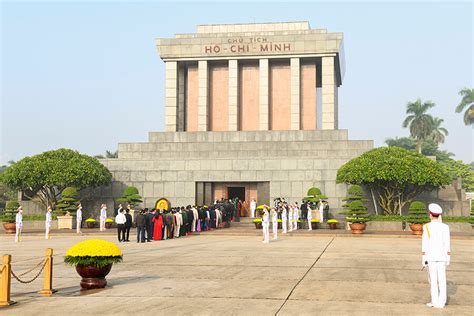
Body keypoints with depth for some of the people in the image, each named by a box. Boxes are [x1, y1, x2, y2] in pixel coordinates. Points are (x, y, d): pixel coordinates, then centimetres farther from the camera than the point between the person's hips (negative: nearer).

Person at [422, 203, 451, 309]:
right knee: (442, 279, 6)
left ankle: (435, 302, 4)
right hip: (442, 256, 3)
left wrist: (423, 259, -6)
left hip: (431, 256, -3)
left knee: (433, 279, 3)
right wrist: (448, 258, 9)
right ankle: (441, 302, 6)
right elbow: (447, 244, 1)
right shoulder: (445, 227, -1)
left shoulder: (427, 227, -10)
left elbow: (424, 244, -10)